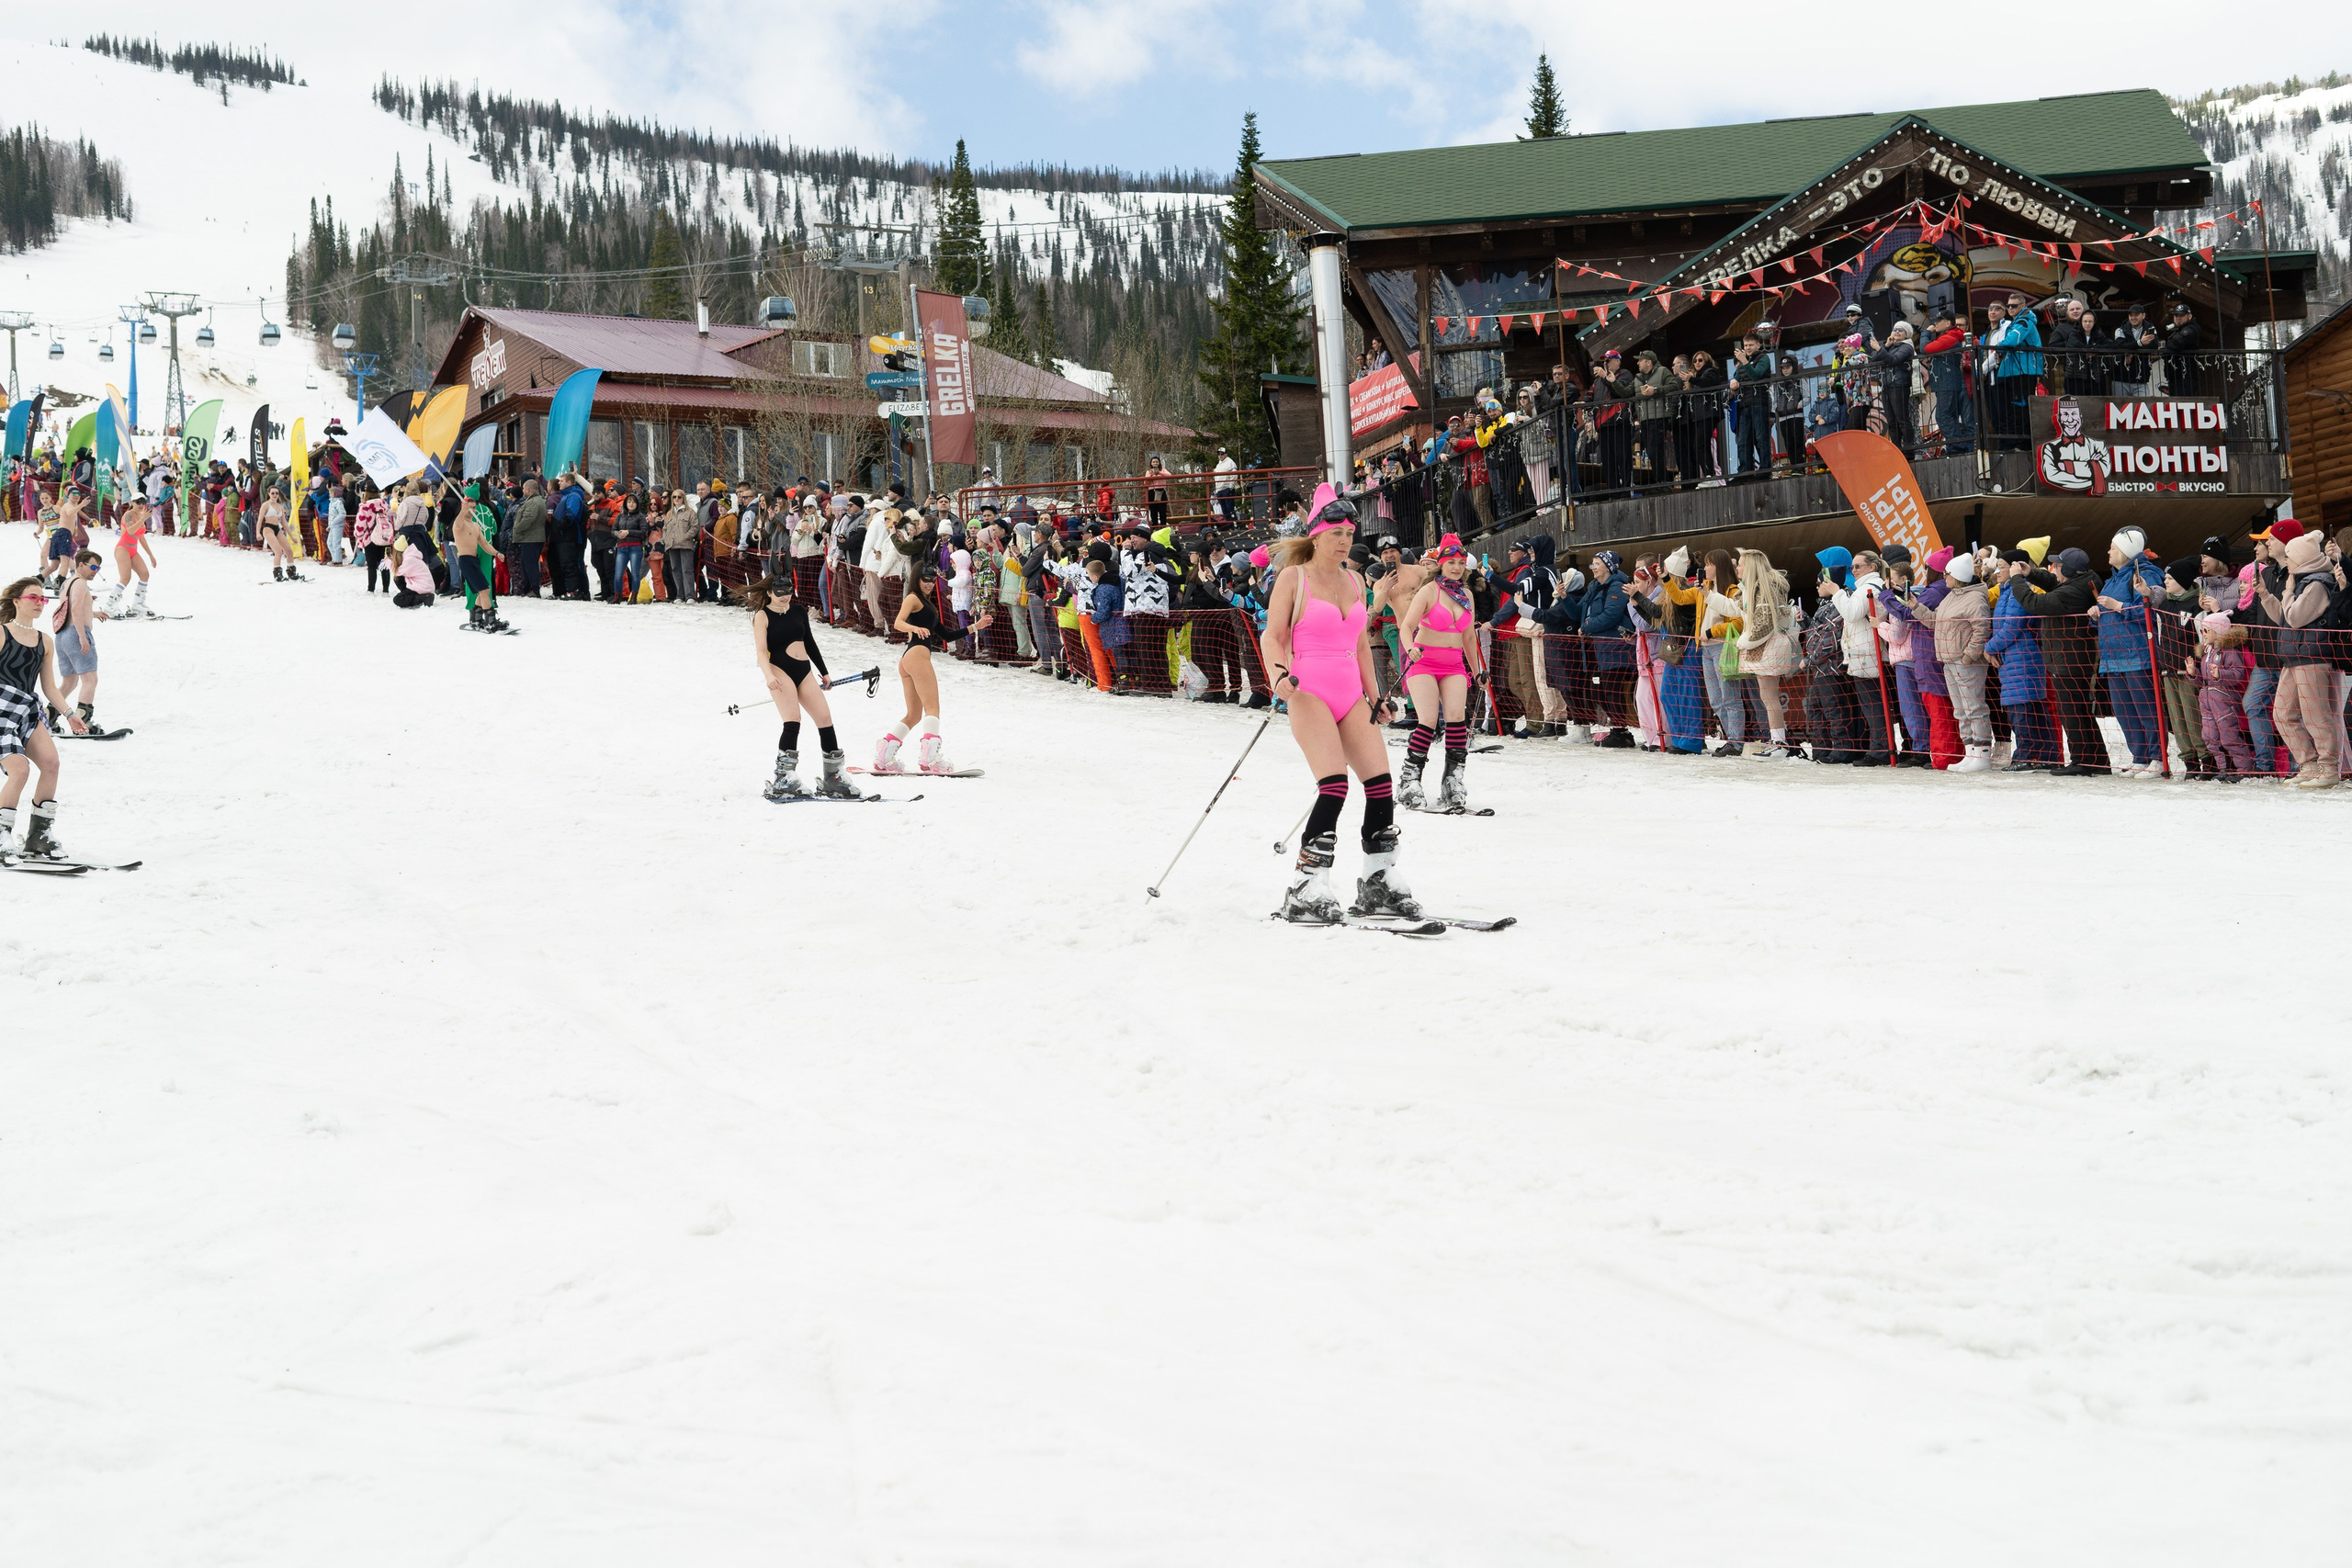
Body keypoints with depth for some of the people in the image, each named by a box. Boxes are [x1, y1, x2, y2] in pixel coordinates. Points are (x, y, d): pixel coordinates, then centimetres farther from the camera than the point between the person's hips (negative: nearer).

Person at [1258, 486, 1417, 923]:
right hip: (1309, 691, -6)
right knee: (1335, 785, -21)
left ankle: (1379, 881, 7)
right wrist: (1279, 675, -23)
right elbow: (1272, 636, -5)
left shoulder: (1353, 581, 16)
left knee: (1381, 782, -6)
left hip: (1350, 695, 6)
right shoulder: (1293, 578, -1)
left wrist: (1373, 697, 21)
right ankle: (1306, 890, -17)